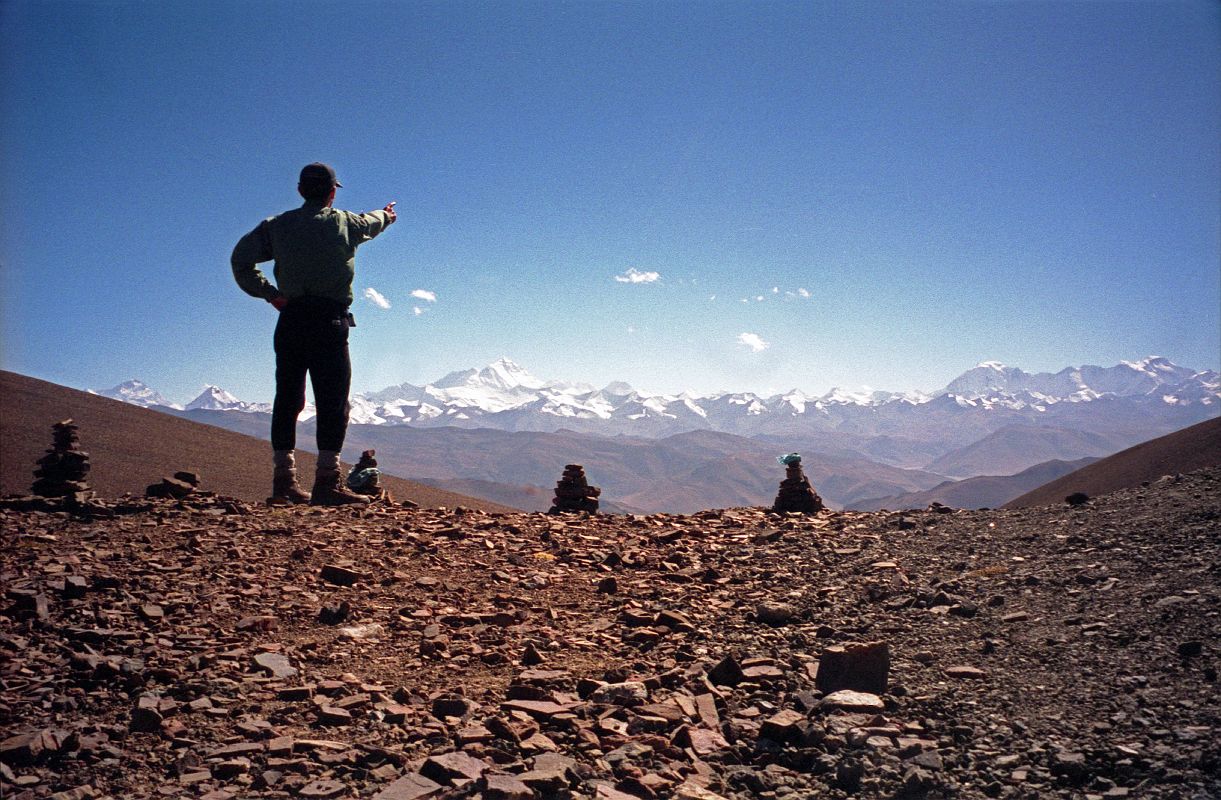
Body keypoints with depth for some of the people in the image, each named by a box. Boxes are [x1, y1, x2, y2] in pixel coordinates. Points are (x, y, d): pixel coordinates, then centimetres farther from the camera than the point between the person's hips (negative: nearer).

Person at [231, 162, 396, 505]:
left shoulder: (277, 225, 10)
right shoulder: (344, 222, 4)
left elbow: (240, 259, 5)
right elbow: (372, 223, 26)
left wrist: (268, 292, 9)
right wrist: (386, 215, 47)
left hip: (290, 320, 4)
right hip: (329, 322, -4)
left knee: (287, 400, 9)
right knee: (333, 402, -4)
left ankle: (284, 481, 12)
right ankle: (327, 482, -8)